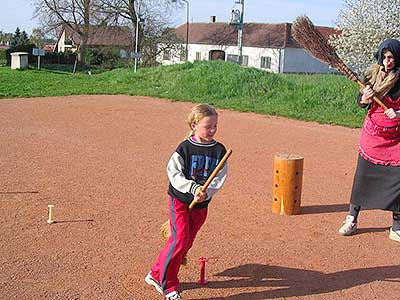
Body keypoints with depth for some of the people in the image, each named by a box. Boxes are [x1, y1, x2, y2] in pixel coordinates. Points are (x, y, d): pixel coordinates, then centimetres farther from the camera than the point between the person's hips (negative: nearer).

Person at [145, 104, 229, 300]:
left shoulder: (219, 151, -3)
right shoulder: (184, 148, -11)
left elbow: (219, 179, -6)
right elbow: (174, 174, -13)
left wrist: (205, 193, -23)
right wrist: (194, 188, -27)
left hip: (201, 205, 4)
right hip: (180, 200, -4)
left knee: (187, 241, 10)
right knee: (180, 240, -12)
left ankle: (157, 275, 28)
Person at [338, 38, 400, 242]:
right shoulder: (373, 74, 1)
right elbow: (361, 102, 7)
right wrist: (364, 99, -14)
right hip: (372, 133, 2)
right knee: (362, 176, 6)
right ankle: (351, 220, 19)